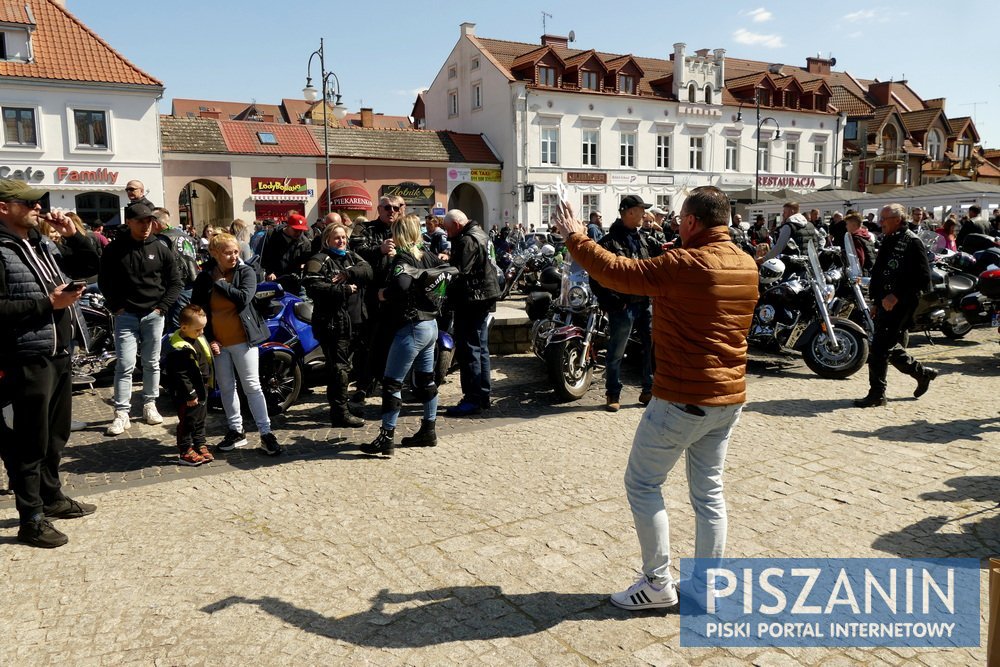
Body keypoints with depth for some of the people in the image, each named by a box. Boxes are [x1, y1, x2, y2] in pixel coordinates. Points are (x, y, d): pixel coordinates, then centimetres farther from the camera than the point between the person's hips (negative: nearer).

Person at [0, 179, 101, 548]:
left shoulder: (41, 247, 15)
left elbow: (90, 266, 21)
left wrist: (73, 235, 7)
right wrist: (48, 303, -20)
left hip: (59, 354, 9)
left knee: (56, 436, 20)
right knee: (30, 443, -1)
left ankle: (52, 498, 35)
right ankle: (31, 520, 9)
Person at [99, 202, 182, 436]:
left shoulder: (161, 249, 2)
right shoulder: (114, 249, -1)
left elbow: (176, 282, 7)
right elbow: (104, 281, 8)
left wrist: (163, 306, -2)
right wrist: (115, 306, -2)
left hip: (154, 315, 1)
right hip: (125, 315, -1)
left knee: (152, 363, 10)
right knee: (125, 364, -5)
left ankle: (150, 405, 23)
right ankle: (121, 413, 0)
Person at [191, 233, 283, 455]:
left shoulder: (246, 272, -6)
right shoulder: (204, 277, 2)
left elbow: (244, 297, -23)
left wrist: (221, 284, -15)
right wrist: (208, 338, -4)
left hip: (242, 339, -3)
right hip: (217, 341, 4)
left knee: (252, 386, -3)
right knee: (226, 387, 12)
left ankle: (266, 434, 1)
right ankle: (236, 431, 24)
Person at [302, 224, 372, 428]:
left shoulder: (351, 256, 16)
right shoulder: (319, 260, -5)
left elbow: (367, 270, -1)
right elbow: (313, 287, -19)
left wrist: (349, 273, -20)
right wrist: (344, 290, -17)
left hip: (353, 321, 8)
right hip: (332, 322, -8)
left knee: (345, 367, 16)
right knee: (339, 368, -8)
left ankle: (339, 409, 28)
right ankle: (340, 413, -2)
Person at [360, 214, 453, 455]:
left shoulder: (401, 259, -14)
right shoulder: (426, 256, 8)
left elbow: (401, 285, -33)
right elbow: (449, 271, 18)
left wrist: (383, 294, -16)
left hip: (410, 328, -9)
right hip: (431, 325, 9)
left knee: (392, 383, -2)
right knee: (425, 381, 16)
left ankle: (386, 438, 0)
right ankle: (428, 431, 24)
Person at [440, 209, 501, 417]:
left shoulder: (467, 241, -16)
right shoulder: (480, 234, 16)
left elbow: (458, 273, -23)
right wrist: (448, 260, 13)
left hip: (472, 300, -11)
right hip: (486, 298, 11)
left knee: (468, 349, -7)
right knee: (481, 348, 15)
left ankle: (473, 399, -4)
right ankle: (483, 395, 22)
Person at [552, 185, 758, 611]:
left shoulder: (683, 265, -18)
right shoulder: (747, 265, 5)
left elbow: (618, 273, -14)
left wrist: (576, 239, 0)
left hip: (683, 397, -8)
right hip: (729, 398, 8)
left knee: (642, 483, 6)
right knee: (709, 491, 15)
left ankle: (658, 583, 12)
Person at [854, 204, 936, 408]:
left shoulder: (912, 242, -10)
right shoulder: (888, 241, 17)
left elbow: (923, 278, -17)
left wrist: (897, 296, -22)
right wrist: (877, 301, 18)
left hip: (900, 306, -9)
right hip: (886, 305, 9)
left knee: (879, 348, -10)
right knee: (890, 347, 15)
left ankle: (877, 394, -2)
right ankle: (922, 374, 34)